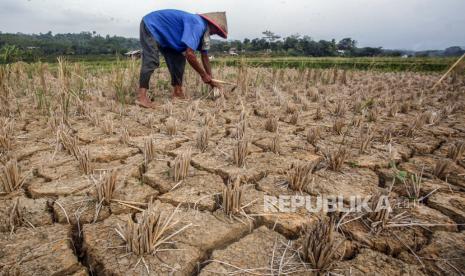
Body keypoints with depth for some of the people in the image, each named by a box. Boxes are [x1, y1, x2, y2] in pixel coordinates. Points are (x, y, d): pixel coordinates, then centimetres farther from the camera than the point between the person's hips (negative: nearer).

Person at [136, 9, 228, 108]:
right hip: (151, 26, -10)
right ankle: (141, 96, -29)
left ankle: (178, 92, 5)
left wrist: (210, 80, 9)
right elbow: (189, 54, -35)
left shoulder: (203, 29, 3)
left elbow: (205, 57, 9)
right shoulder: (197, 25, -28)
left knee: (179, 59, 2)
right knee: (152, 61, -23)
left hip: (162, 33, 10)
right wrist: (203, 74, -23)